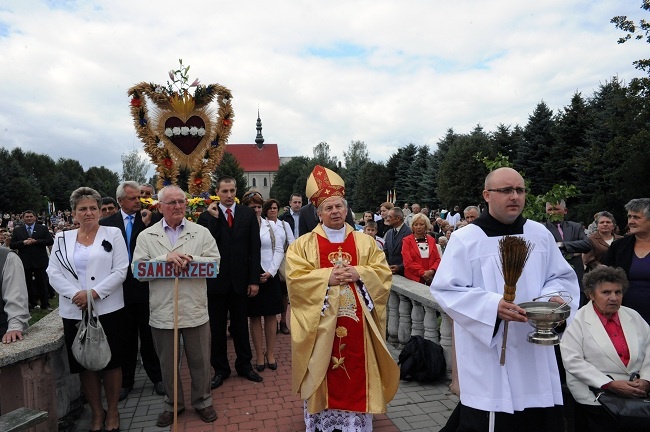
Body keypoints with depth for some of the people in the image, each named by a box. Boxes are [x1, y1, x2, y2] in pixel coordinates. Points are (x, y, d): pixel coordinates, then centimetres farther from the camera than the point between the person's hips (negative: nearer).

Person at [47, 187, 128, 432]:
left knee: (111, 362, 7)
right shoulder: (62, 239, 8)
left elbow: (120, 271, -6)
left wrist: (94, 293, -15)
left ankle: (112, 412, 25)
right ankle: (96, 412, 28)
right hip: (74, 312, 3)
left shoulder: (113, 234, 1)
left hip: (108, 309, -2)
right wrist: (75, 294, -13)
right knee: (85, 364, 11)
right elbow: (53, 273, 2)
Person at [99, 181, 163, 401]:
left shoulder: (148, 221, -2)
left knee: (149, 335, 10)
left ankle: (156, 377, 26)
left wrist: (146, 224, -19)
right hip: (120, 288, 1)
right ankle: (125, 380, 30)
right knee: (125, 337, 14)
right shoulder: (107, 223, 2)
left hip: (145, 286, -1)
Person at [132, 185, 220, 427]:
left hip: (194, 309, 0)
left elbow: (215, 262, -3)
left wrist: (192, 260, -19)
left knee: (200, 360, 12)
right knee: (168, 362, 15)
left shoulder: (201, 233, 3)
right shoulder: (146, 236, 3)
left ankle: (202, 401, 32)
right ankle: (172, 404, 35)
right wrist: (165, 259, -18)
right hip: (162, 311, 1)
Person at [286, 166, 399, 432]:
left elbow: (383, 273, 2)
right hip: (321, 323, -1)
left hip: (356, 323, 2)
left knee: (357, 375, 9)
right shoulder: (303, 245, 1)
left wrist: (359, 274, -15)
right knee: (323, 376, 6)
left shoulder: (365, 242, 7)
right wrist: (327, 276, -17)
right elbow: (295, 278, -8)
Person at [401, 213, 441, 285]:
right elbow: (408, 262, -8)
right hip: (413, 279, -3)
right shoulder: (407, 241, 0)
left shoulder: (431, 240, 12)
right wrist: (423, 272, -14)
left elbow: (437, 259, 9)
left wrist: (432, 271, -9)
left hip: (430, 278, 3)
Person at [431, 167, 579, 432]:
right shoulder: (465, 239, -7)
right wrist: (492, 305, -24)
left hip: (534, 354, 4)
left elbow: (562, 277, 14)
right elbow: (445, 290, -11)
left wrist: (555, 297, -9)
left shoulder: (540, 234, 7)